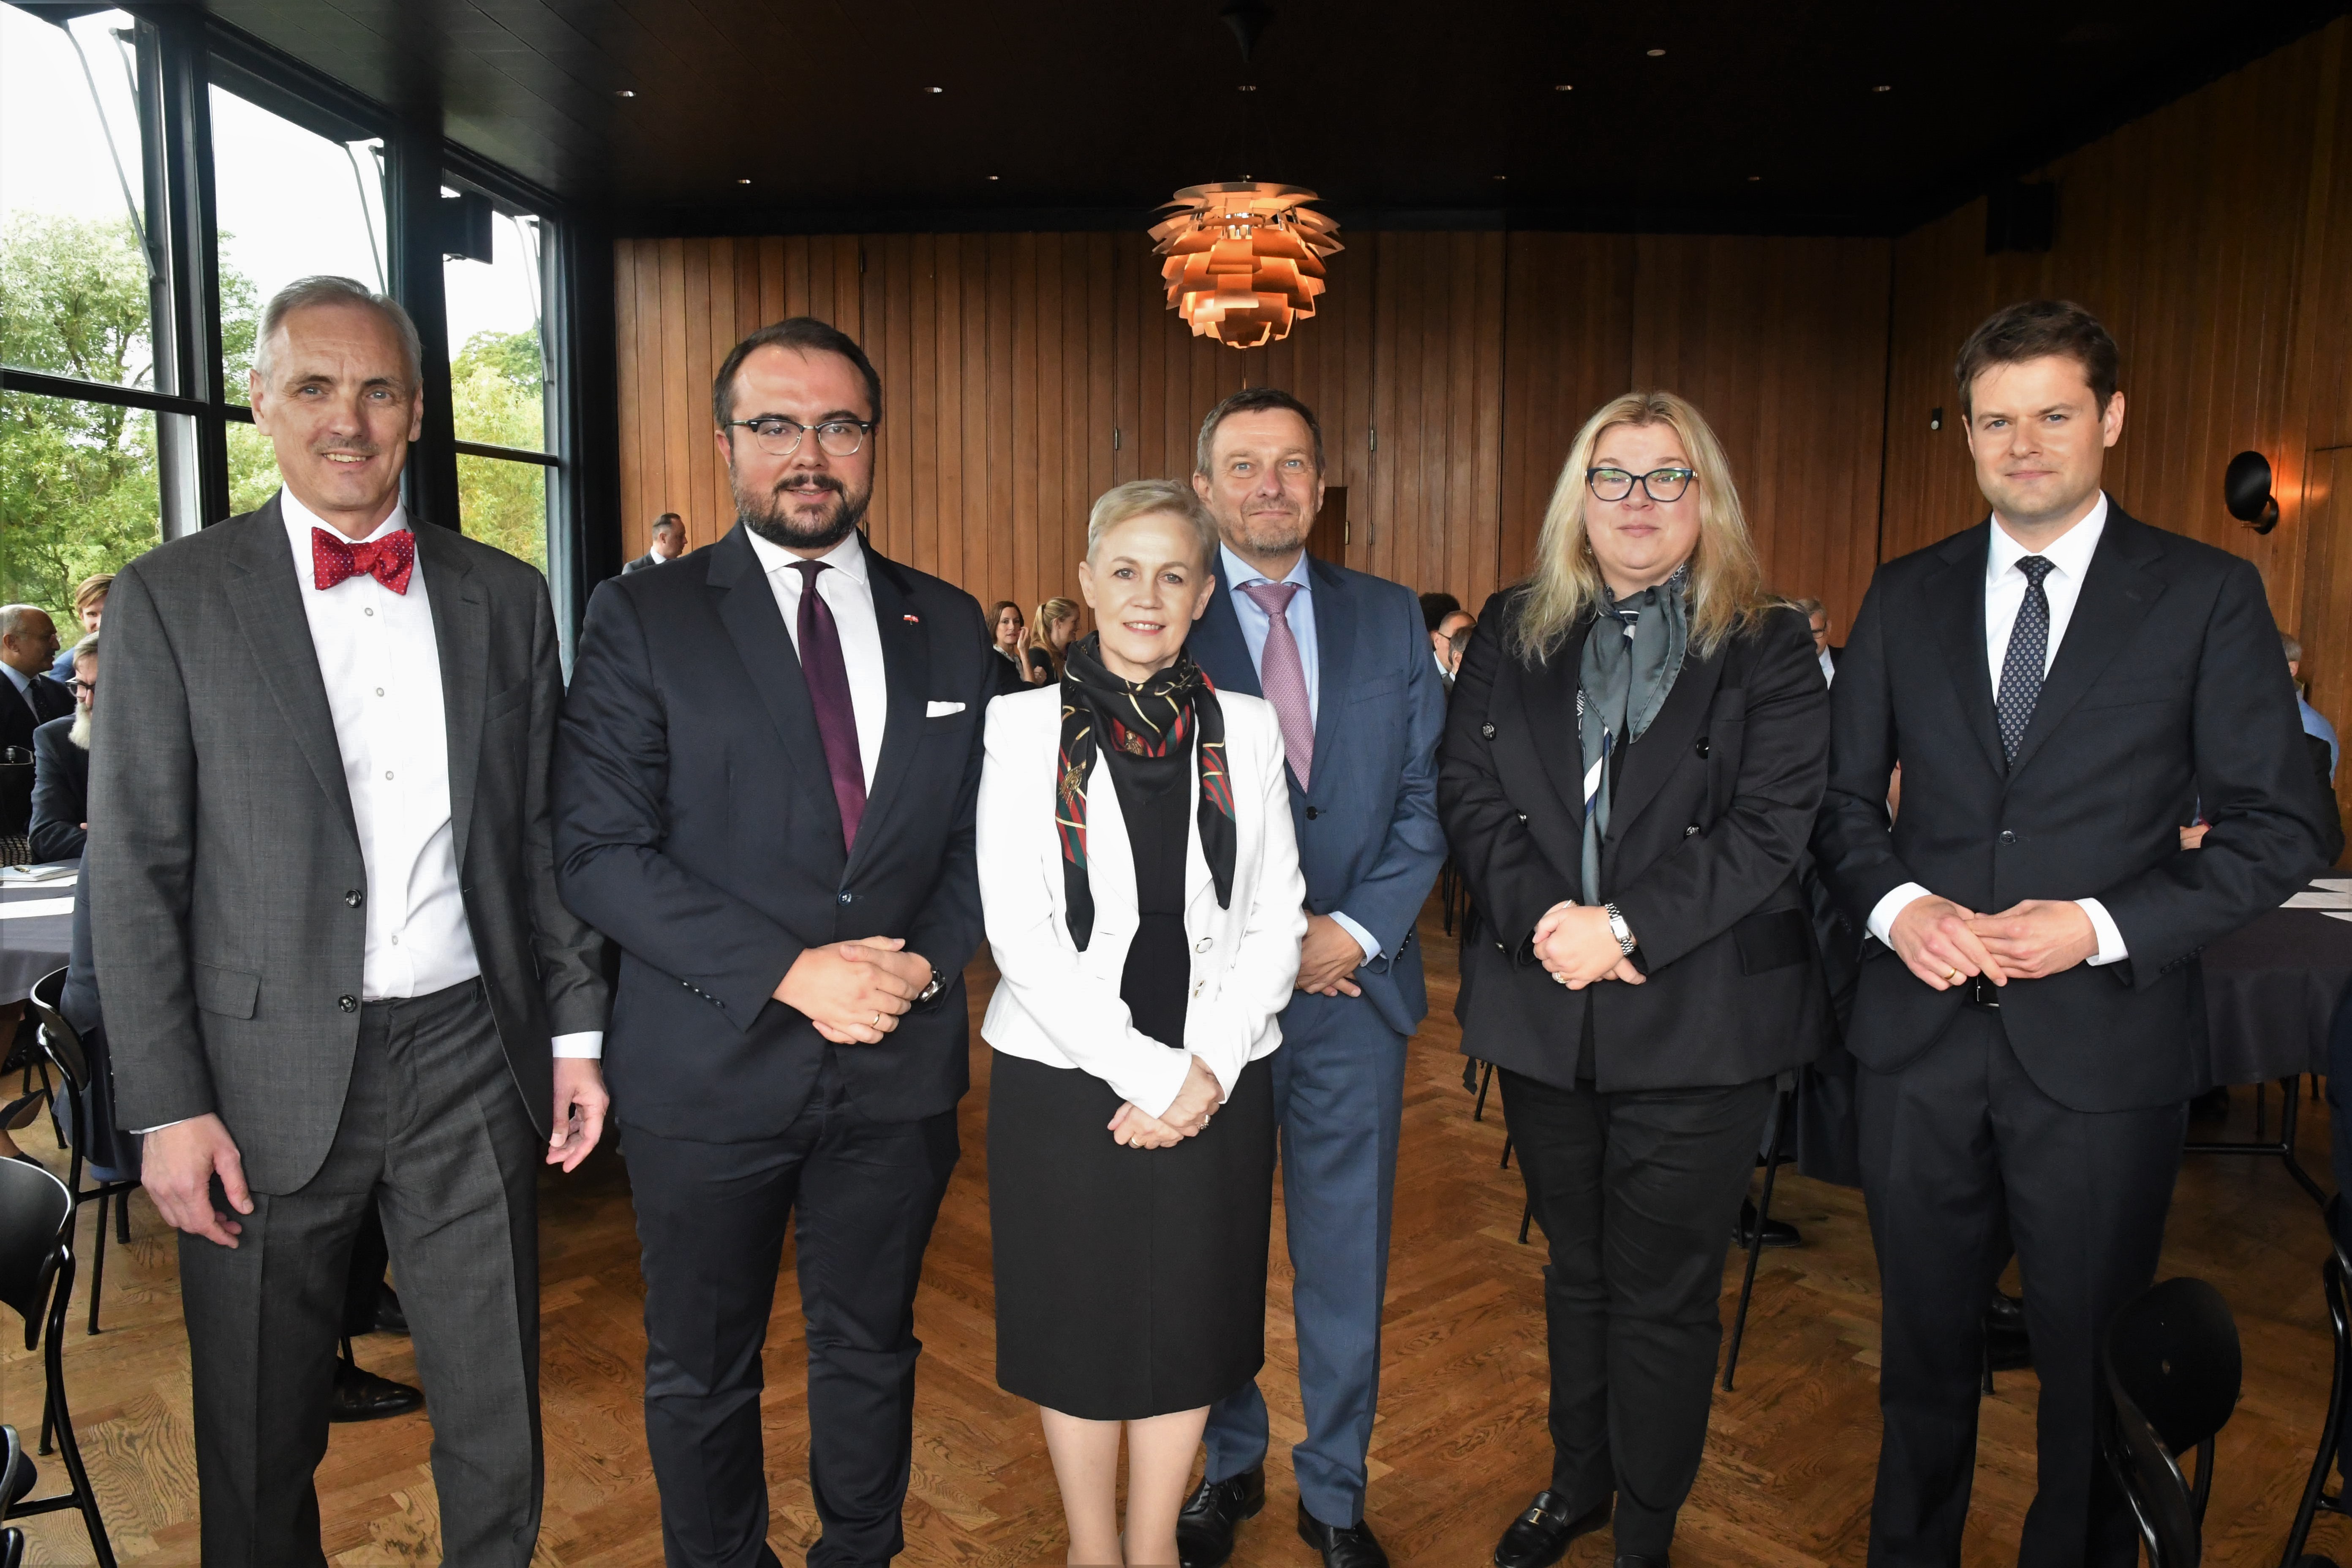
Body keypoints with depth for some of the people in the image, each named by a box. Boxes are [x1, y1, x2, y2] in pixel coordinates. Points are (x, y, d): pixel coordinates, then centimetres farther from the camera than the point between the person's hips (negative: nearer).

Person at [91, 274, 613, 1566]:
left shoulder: (505, 599, 6)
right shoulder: (171, 599, -2)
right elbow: (133, 875, -3)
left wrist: (576, 1030, 5)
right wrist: (167, 1108, -7)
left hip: (470, 1057, 2)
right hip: (269, 1077, -1)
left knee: (498, 1426, 14)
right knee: (261, 1445, 15)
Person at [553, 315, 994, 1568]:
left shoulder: (947, 626, 5)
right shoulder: (640, 620, -5)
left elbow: (979, 835, 7)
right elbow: (600, 851, -12)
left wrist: (923, 961, -11)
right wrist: (790, 973, -20)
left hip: (900, 1065, 3)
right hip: (709, 1072, -2)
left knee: (871, 1353, 20)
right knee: (701, 1374, 16)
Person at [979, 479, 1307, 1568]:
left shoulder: (1245, 729, 4)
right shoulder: (1025, 725, -4)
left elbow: (1276, 919, 2)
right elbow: (1019, 930, -9)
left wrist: (1204, 1069, -10)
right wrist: (1140, 1072, -13)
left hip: (1215, 1082, 2)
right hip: (1066, 1071, -2)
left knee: (1191, 1313, 12)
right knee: (1080, 1316, 10)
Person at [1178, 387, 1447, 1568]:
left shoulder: (1391, 620, 7)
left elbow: (1427, 794, 3)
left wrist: (1357, 929, -10)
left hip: (1356, 987, 2)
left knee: (1347, 1261, 12)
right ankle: (1228, 1464, 36)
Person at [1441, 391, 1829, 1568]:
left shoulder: (1769, 650, -2)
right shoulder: (1512, 633, 7)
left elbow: (1771, 828, -11)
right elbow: (1467, 790, 1)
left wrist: (1626, 928, -19)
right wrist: (1542, 916, -15)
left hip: (1698, 1018, -3)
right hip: (1543, 1008, 3)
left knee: (1665, 1289, 8)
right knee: (1577, 1267, 20)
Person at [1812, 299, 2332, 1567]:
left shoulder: (2207, 596, -2)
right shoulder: (1907, 596, 6)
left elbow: (2278, 828, -4)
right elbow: (1842, 796, 8)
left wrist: (2102, 926, -17)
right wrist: (1894, 904, -11)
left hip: (2101, 1044, -2)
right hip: (1921, 1033, 3)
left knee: (2093, 1359, 14)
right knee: (1925, 1339, 19)